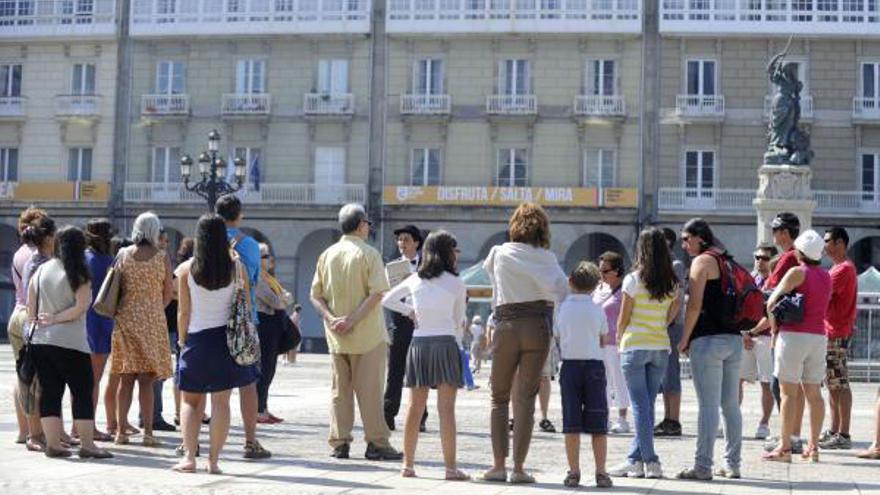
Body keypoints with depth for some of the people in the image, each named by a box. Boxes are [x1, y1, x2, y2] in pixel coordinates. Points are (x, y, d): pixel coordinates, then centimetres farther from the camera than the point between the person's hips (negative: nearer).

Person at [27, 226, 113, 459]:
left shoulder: (41, 270, 6)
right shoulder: (79, 274, -7)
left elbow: (30, 304, 7)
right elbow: (81, 307, -15)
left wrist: (38, 322, 14)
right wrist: (56, 319, -7)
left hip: (40, 341, 5)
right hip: (70, 342, -5)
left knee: (49, 392, 9)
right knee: (82, 392, 1)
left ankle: (53, 443, 9)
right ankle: (87, 444, 0)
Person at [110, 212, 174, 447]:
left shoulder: (123, 254, 2)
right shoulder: (161, 257, -4)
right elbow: (168, 295, 1)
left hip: (125, 319, 2)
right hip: (152, 321, -2)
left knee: (126, 379, 8)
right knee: (146, 379, 0)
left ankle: (121, 430, 9)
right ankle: (147, 432, -3)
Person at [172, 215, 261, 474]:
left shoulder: (186, 269, -4)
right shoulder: (237, 267, -2)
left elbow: (184, 312, -2)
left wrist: (182, 341, 9)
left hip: (197, 338, 0)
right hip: (226, 337, 1)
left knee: (190, 400, 11)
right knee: (221, 402, 3)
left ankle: (189, 457, 2)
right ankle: (213, 459, 3)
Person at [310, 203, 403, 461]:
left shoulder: (327, 254, 7)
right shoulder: (368, 254, -7)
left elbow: (315, 294, 4)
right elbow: (377, 293, -17)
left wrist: (331, 318, -6)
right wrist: (352, 320, -17)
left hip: (336, 335, 4)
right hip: (367, 334, -4)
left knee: (339, 389, 10)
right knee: (370, 390, 0)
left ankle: (339, 443, 9)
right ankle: (376, 443, 3)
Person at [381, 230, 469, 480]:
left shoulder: (415, 280, 8)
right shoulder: (456, 284, -2)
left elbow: (387, 300, 19)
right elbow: (458, 321, 7)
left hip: (418, 344, 4)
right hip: (445, 343, -4)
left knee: (415, 408, 9)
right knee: (446, 410, -4)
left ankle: (408, 464, 13)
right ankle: (450, 467, -5)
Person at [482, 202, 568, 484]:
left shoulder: (500, 254, 4)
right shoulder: (546, 258, 3)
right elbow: (564, 292, -3)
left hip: (506, 326, 0)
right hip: (538, 326, 0)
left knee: (499, 397, 11)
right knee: (526, 398, 2)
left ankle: (498, 465, 5)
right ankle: (519, 468, 0)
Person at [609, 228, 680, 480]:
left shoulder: (633, 280, -9)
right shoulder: (672, 283, 4)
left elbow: (624, 317, -4)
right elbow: (673, 315, 9)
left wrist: (619, 337, 14)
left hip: (635, 346, -5)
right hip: (661, 347, 5)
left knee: (640, 405, -2)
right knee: (647, 404, 10)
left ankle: (650, 461, -6)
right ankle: (634, 459, 14)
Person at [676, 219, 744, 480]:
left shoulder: (702, 261, -7)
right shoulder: (728, 261, 17)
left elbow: (695, 305, -13)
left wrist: (684, 339, -7)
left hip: (708, 340, -8)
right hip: (734, 338, 8)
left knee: (708, 405, -8)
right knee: (731, 405, 10)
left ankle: (703, 466, -7)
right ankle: (732, 464, 14)